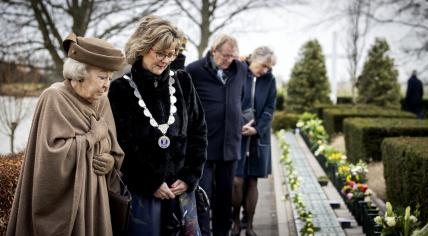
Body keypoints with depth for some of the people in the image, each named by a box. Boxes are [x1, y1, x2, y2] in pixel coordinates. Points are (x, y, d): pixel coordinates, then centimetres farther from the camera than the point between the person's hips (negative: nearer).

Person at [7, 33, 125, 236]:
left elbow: (112, 151, 14)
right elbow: (51, 155, -24)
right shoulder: (54, 98, -13)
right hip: (62, 206, -6)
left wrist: (111, 162, -8)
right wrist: (92, 136, -15)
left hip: (93, 200, 6)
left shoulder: (102, 102, 7)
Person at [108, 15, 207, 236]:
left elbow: (199, 131, 6)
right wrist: (151, 183, -8)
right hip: (140, 192, -3)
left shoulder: (182, 83, 5)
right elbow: (119, 146, -7)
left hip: (181, 188, 3)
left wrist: (190, 176, -2)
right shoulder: (121, 89, -6)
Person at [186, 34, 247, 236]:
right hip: (203, 144, -5)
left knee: (225, 194, 12)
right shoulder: (194, 70, -8)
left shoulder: (241, 69, 7)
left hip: (230, 144, 5)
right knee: (203, 193, -4)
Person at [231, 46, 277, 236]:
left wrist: (257, 129, -9)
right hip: (236, 136, -3)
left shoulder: (269, 80, 5)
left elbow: (270, 109, 4)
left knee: (252, 181, 5)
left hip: (258, 137, 3)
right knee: (237, 181, -6)